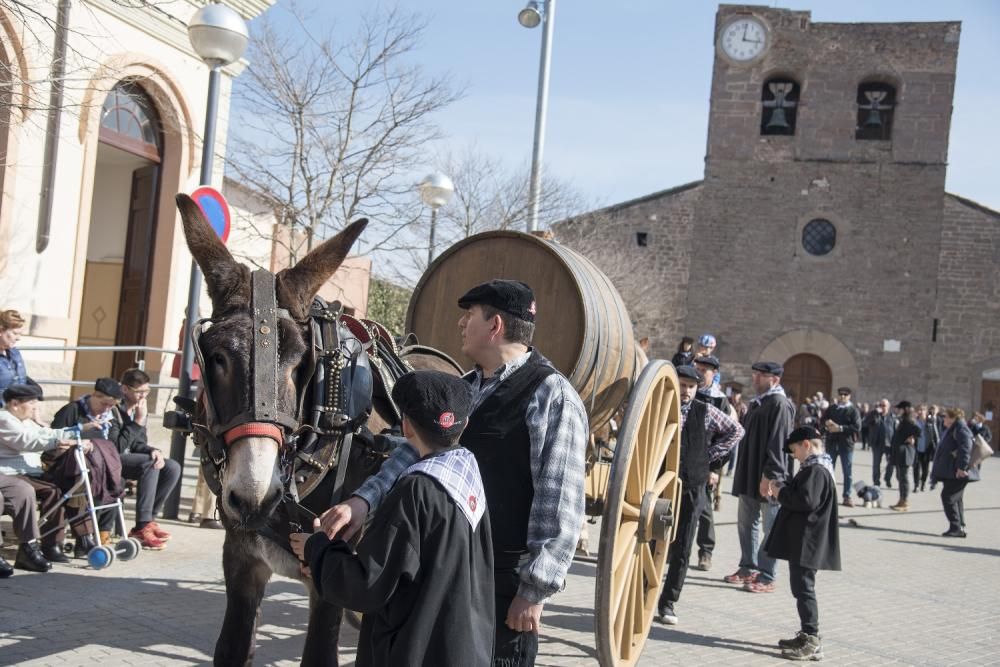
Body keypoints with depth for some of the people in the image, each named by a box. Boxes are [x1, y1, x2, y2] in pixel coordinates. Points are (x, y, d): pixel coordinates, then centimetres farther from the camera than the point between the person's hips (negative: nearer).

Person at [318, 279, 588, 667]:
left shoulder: (550, 395, -16)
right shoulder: (463, 390, 10)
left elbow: (559, 503, -19)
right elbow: (418, 451, 6)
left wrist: (535, 589, -18)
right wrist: (365, 499, -11)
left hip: (505, 581, -8)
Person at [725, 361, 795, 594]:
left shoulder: (779, 404, -13)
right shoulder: (757, 403, 15)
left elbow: (778, 443, -19)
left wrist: (770, 475, -22)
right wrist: (741, 474, 20)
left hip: (767, 478, -9)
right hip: (749, 474, 9)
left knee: (771, 526, 0)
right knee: (746, 523, 15)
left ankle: (766, 577, 5)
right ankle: (748, 568, 27)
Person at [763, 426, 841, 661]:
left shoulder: (816, 470, -17)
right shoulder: (816, 468, 17)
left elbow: (806, 501, -26)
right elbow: (798, 494, 21)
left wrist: (780, 493, -14)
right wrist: (781, 487, 6)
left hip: (806, 543, -11)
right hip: (801, 541, 11)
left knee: (803, 588, -7)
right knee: (801, 587, 17)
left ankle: (812, 642, -3)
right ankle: (806, 635, 25)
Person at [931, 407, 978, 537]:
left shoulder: (961, 430, -13)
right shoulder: (953, 430, 19)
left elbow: (965, 448, -26)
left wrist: (962, 467, -30)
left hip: (957, 473, -11)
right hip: (951, 472, 11)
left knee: (948, 497, -10)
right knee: (956, 498, 13)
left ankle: (956, 527, -7)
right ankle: (960, 527, 18)